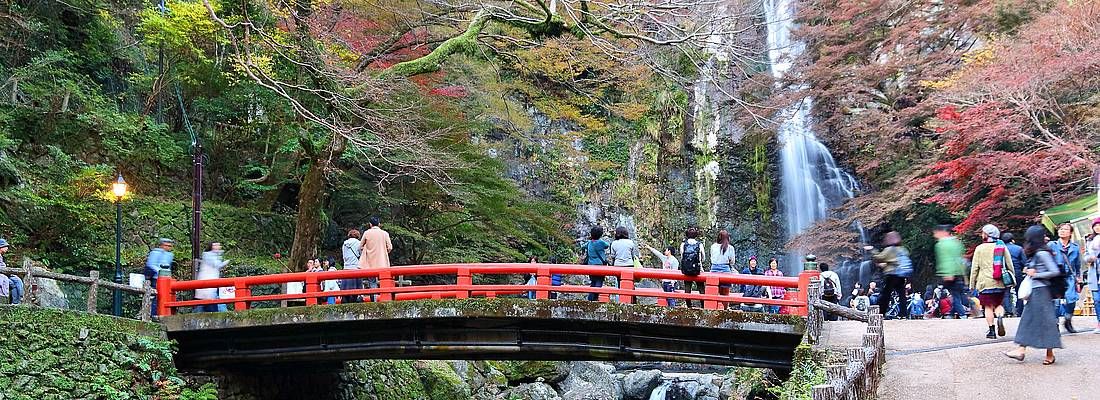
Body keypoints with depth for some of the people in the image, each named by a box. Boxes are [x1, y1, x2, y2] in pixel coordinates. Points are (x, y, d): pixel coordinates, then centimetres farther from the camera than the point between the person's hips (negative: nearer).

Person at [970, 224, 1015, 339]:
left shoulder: (979, 249, -1)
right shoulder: (1003, 247, 5)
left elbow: (975, 268, 0)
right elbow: (1010, 266, 9)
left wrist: (972, 283, 6)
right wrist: (1012, 279, 18)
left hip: (985, 282, -2)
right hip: (1000, 283, 2)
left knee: (988, 306, 4)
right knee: (999, 304, 15)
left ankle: (991, 330, 0)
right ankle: (1000, 317, -15)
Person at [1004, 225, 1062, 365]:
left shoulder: (1042, 253, -14)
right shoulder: (1035, 254, 13)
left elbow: (1055, 272, -19)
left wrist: (1035, 274, -13)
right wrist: (1029, 271, 3)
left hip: (1041, 291, -10)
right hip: (1035, 291, 10)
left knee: (1044, 321, -4)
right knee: (1028, 321, 8)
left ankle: (1050, 354, 3)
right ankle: (1021, 350, 9)